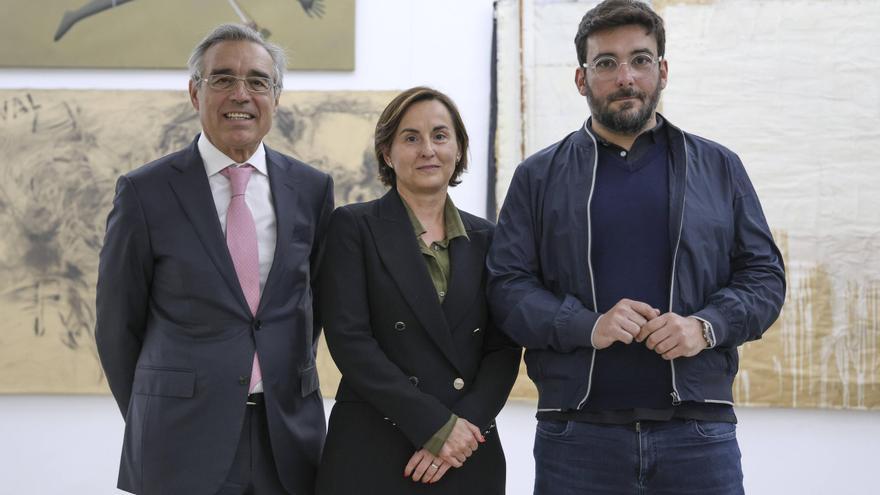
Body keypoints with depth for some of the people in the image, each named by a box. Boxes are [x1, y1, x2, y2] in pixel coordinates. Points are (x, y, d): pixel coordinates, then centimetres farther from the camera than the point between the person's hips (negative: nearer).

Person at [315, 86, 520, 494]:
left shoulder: (484, 238, 10)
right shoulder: (354, 227, 0)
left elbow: (504, 349, 5)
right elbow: (348, 339, -9)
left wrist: (464, 425, -12)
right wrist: (435, 425, -14)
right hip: (372, 456, -3)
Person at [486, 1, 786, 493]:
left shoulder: (720, 168, 12)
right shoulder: (539, 176, 9)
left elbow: (764, 274, 10)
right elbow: (508, 285, 3)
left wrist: (706, 326, -9)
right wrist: (587, 326, -14)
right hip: (576, 431, 0)